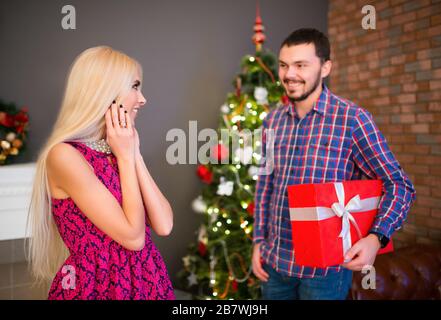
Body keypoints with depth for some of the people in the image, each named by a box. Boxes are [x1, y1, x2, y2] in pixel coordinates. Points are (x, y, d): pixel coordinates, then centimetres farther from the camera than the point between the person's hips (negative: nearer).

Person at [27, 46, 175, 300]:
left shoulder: (118, 147, 4)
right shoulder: (64, 155, -18)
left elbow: (164, 225, -5)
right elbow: (132, 236, -20)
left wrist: (135, 154, -9)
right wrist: (126, 157, -14)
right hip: (95, 285, -6)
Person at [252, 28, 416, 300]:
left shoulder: (352, 118, -11)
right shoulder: (273, 120, 4)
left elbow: (399, 185, -8)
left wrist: (376, 237, -22)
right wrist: (259, 240, 9)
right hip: (274, 261, 5)